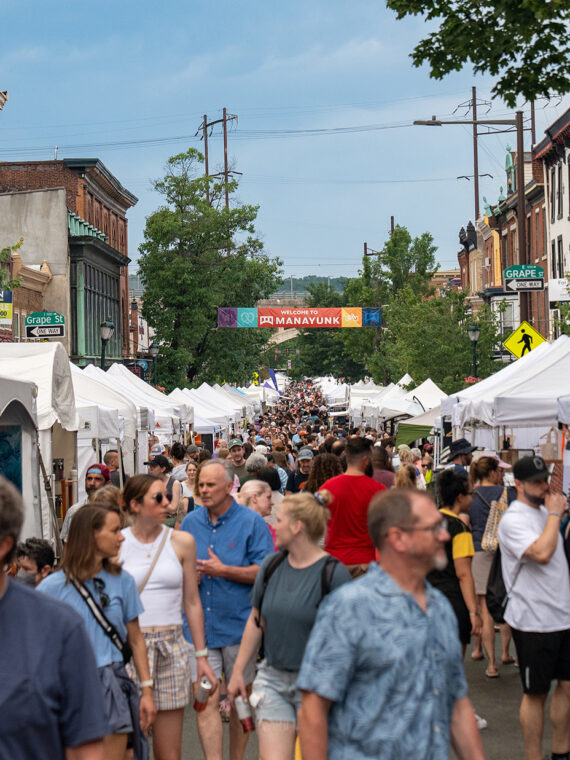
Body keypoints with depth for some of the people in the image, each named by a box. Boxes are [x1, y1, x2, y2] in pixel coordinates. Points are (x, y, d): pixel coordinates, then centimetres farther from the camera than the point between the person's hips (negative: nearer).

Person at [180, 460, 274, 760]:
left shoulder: (251, 522, -4)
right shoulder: (190, 522, 9)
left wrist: (222, 570, -16)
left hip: (239, 624, -2)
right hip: (200, 624, 3)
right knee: (204, 700, -6)